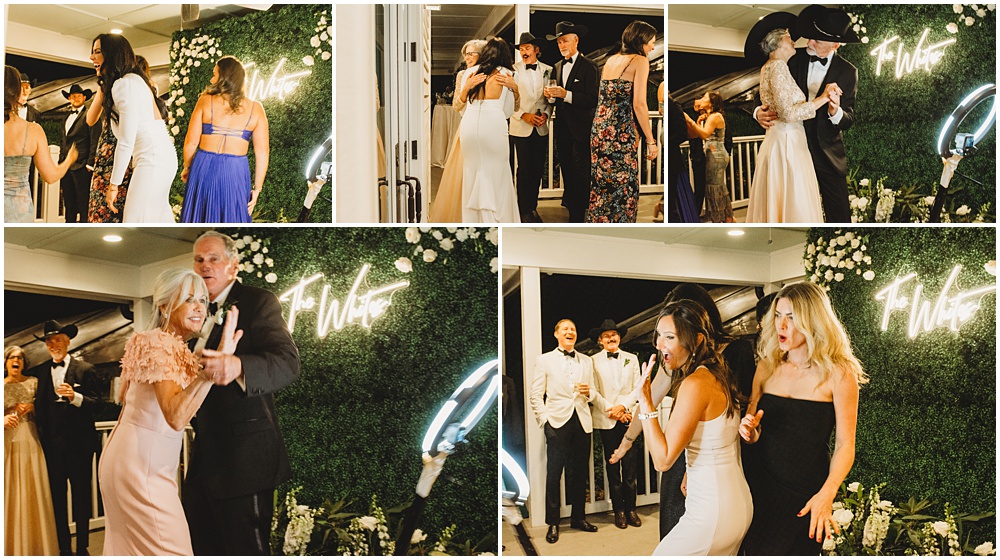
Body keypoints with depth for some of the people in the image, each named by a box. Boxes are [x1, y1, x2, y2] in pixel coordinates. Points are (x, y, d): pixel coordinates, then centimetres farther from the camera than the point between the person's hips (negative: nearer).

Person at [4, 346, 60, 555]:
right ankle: (12, 546, 6)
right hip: (7, 442, 0)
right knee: (9, 491, -1)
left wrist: (31, 408, -9)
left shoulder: (33, 382, 7)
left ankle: (35, 544, 7)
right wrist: (4, 419, -17)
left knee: (32, 489, 0)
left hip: (30, 440, 0)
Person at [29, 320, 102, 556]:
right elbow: (39, 406, 12)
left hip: (79, 443, -2)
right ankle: (64, 548, 16)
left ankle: (82, 548, 13)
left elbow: (96, 403, -6)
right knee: (57, 498, 6)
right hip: (52, 445, 3)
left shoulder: (85, 369, 1)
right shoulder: (39, 372, 9)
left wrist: (75, 397, -22)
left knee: (81, 496, 4)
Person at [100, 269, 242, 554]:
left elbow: (124, 397, 20)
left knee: (128, 546, 17)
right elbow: (176, 417, -33)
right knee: (170, 550, -7)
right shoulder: (162, 345, -18)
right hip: (141, 465, -10)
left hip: (125, 456, 10)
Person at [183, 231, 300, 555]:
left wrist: (237, 366, -44)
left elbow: (288, 363, -25)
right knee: (202, 545, 17)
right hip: (203, 455, 8)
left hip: (243, 454, -8)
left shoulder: (258, 302, -9)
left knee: (246, 549, -3)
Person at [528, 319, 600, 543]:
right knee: (554, 473, -2)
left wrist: (589, 392, -5)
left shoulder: (586, 361, 16)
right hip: (558, 422, -3)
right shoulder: (545, 360, 6)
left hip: (582, 422, 3)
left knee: (580, 473, 7)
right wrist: (545, 420, -7)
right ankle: (553, 523, 5)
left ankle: (578, 517, 19)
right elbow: (535, 395, 2)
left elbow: (593, 394, 17)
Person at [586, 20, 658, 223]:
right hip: (620, 132, -7)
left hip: (599, 130, 7)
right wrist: (650, 140, -10)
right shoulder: (640, 61, -6)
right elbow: (639, 104, -14)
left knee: (601, 187, 12)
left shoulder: (611, 60, 16)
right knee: (624, 190, -1)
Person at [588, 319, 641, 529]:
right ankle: (619, 510, 10)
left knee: (631, 465, -1)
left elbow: (637, 388, 6)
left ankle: (631, 508, 7)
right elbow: (594, 392, -2)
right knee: (612, 466, 4)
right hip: (606, 420, -1)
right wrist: (613, 412, -10)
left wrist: (623, 406, -9)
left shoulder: (631, 359, 11)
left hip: (629, 417, 1)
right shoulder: (594, 361, 3)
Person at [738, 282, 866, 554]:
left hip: (806, 496, -4)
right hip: (762, 488, 4)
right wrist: (749, 430, -9)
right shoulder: (767, 366, 5)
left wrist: (826, 494, -24)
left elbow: (845, 445, -11)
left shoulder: (838, 373, -9)